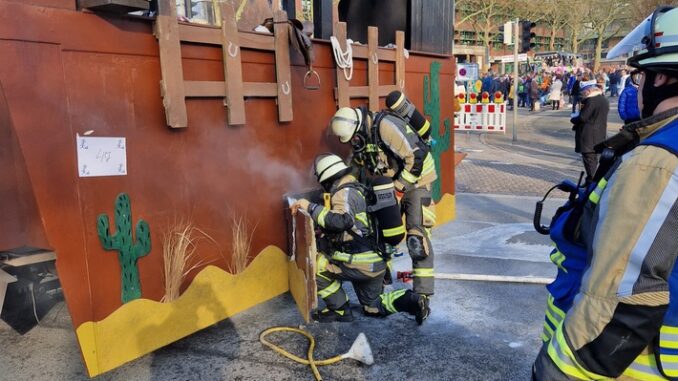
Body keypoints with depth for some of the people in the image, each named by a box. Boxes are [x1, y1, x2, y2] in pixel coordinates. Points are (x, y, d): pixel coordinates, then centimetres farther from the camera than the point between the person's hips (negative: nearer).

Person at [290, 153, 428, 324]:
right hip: (377, 261, 10)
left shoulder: (344, 192, -15)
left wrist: (310, 207, -28)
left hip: (361, 263, -10)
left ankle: (340, 310, 4)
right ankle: (410, 301, 8)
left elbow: (342, 220, -35)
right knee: (373, 307, 26)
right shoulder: (357, 188, 15)